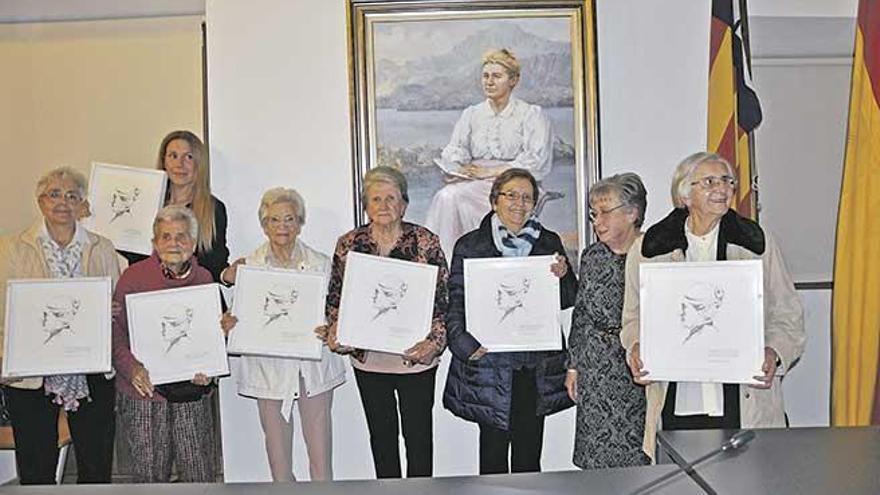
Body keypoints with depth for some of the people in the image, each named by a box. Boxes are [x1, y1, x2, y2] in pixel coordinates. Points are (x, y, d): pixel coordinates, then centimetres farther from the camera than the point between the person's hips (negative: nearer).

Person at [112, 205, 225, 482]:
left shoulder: (203, 278, 7)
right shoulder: (134, 277, -1)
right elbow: (115, 332, -3)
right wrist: (131, 368, -19)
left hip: (192, 390, 2)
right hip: (144, 389, -2)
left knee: (200, 472, 4)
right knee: (150, 474, 7)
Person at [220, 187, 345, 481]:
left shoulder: (319, 263, 3)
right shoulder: (248, 265, 3)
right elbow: (240, 315, 6)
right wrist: (229, 324, -16)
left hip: (313, 366, 0)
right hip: (269, 367, 0)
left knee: (321, 466, 3)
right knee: (279, 466, 8)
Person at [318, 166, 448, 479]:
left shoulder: (426, 243, -7)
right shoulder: (348, 244, 1)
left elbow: (443, 299, -7)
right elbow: (335, 297, 7)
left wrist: (434, 342, -20)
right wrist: (334, 333, -10)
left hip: (415, 358, -2)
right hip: (367, 359, 3)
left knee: (418, 434, 8)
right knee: (381, 435, 16)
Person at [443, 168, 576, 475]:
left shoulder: (549, 242, 9)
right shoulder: (470, 245, 1)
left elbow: (568, 301, 11)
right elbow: (456, 303, -1)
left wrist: (563, 275, -9)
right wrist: (466, 344, -16)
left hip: (538, 366, 3)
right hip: (490, 365, -2)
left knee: (530, 453, 10)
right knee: (493, 450, 5)